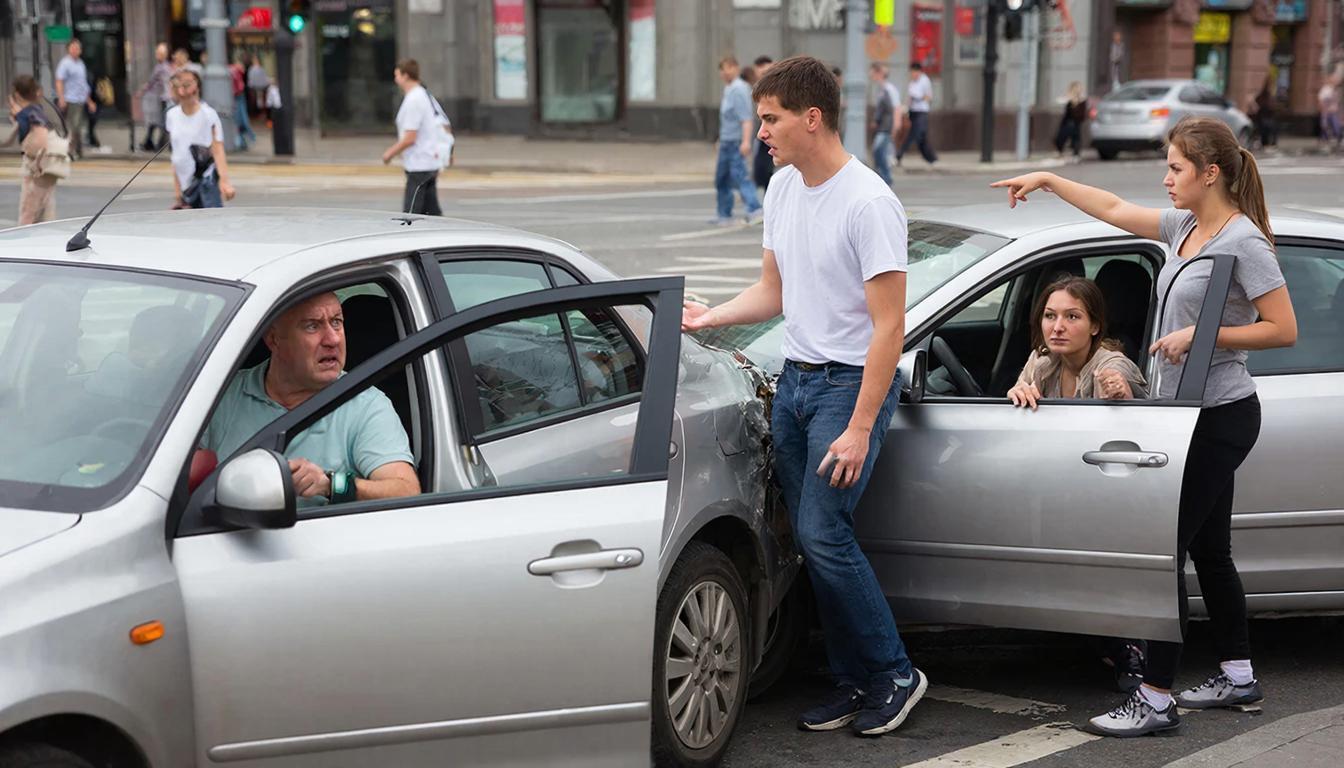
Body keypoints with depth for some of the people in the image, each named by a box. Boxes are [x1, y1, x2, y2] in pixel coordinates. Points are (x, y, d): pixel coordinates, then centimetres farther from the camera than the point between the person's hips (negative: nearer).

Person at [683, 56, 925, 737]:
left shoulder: (869, 204, -17)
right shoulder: (783, 188, 9)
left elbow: (889, 328, -19)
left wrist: (859, 430, -22)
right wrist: (709, 318, 2)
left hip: (854, 381, -8)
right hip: (795, 376, 8)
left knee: (823, 532, -14)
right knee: (810, 536, 6)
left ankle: (895, 674, 1)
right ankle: (853, 682, 16)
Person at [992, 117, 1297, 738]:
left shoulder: (1242, 241, -15)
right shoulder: (1184, 227, 10)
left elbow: (1283, 330, -16)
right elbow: (1114, 210, 24)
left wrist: (1200, 334, -20)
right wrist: (1047, 180, 22)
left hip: (1220, 417, -9)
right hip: (1188, 411, 9)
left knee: (1164, 546, -10)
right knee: (1207, 548, 17)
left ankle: (1155, 700, -7)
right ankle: (1238, 675, 30)